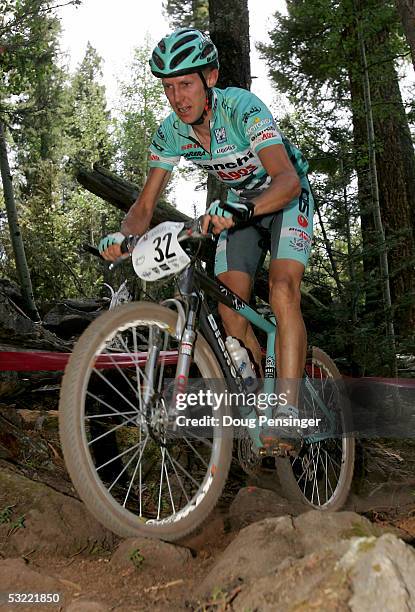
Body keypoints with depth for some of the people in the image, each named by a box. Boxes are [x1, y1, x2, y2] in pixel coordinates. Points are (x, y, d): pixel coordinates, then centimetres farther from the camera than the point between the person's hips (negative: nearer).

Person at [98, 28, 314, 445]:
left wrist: (241, 210, -62)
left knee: (282, 289, -28)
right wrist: (121, 236, -34)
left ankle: (288, 412, -26)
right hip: (240, 205, 5)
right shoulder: (170, 133, -14)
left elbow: (287, 180, -43)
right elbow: (145, 205, -13)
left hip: (286, 197, -5)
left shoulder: (243, 108, -30)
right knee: (229, 310, -7)